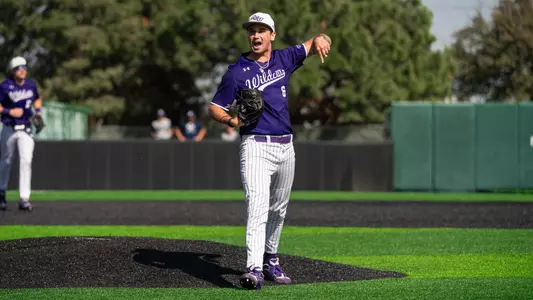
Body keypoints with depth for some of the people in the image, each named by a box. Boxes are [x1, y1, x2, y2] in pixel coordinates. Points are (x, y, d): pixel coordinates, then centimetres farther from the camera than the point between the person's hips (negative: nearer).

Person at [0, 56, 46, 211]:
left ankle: (24, 199, -13)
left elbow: (38, 99, 22)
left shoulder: (31, 85, 3)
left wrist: (38, 112, 7)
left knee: (26, 161, -12)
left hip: (26, 129, 2)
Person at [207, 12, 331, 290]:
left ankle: (270, 261, 34)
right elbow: (214, 108, 3)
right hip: (256, 145, -5)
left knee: (278, 209, 17)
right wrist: (231, 119, -19)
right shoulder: (237, 71, 0)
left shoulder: (284, 59, 10)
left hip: (286, 147, 5)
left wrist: (320, 40, -8)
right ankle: (254, 269, -32)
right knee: (257, 205, -21)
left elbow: (318, 42, 17)